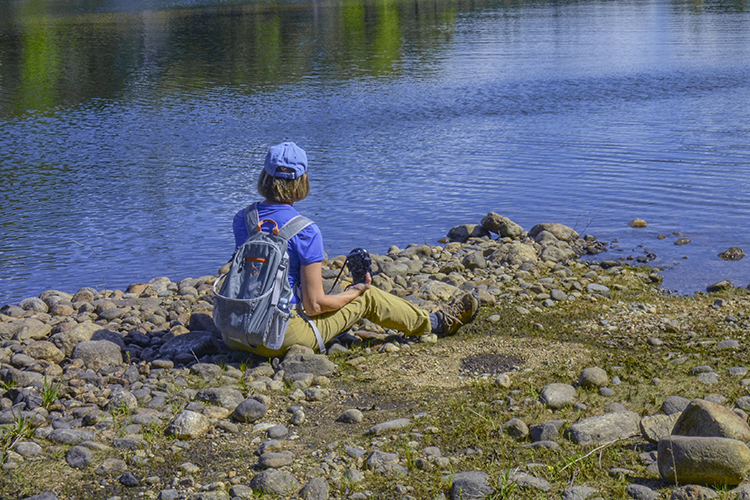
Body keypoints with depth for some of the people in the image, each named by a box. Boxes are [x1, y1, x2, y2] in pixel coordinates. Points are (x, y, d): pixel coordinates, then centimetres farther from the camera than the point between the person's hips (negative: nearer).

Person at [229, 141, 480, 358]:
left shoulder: (241, 219, 1)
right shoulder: (305, 231, -19)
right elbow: (314, 305, -16)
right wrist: (354, 292, 2)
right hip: (280, 338, -6)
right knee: (368, 297, 11)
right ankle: (436, 323, 32)